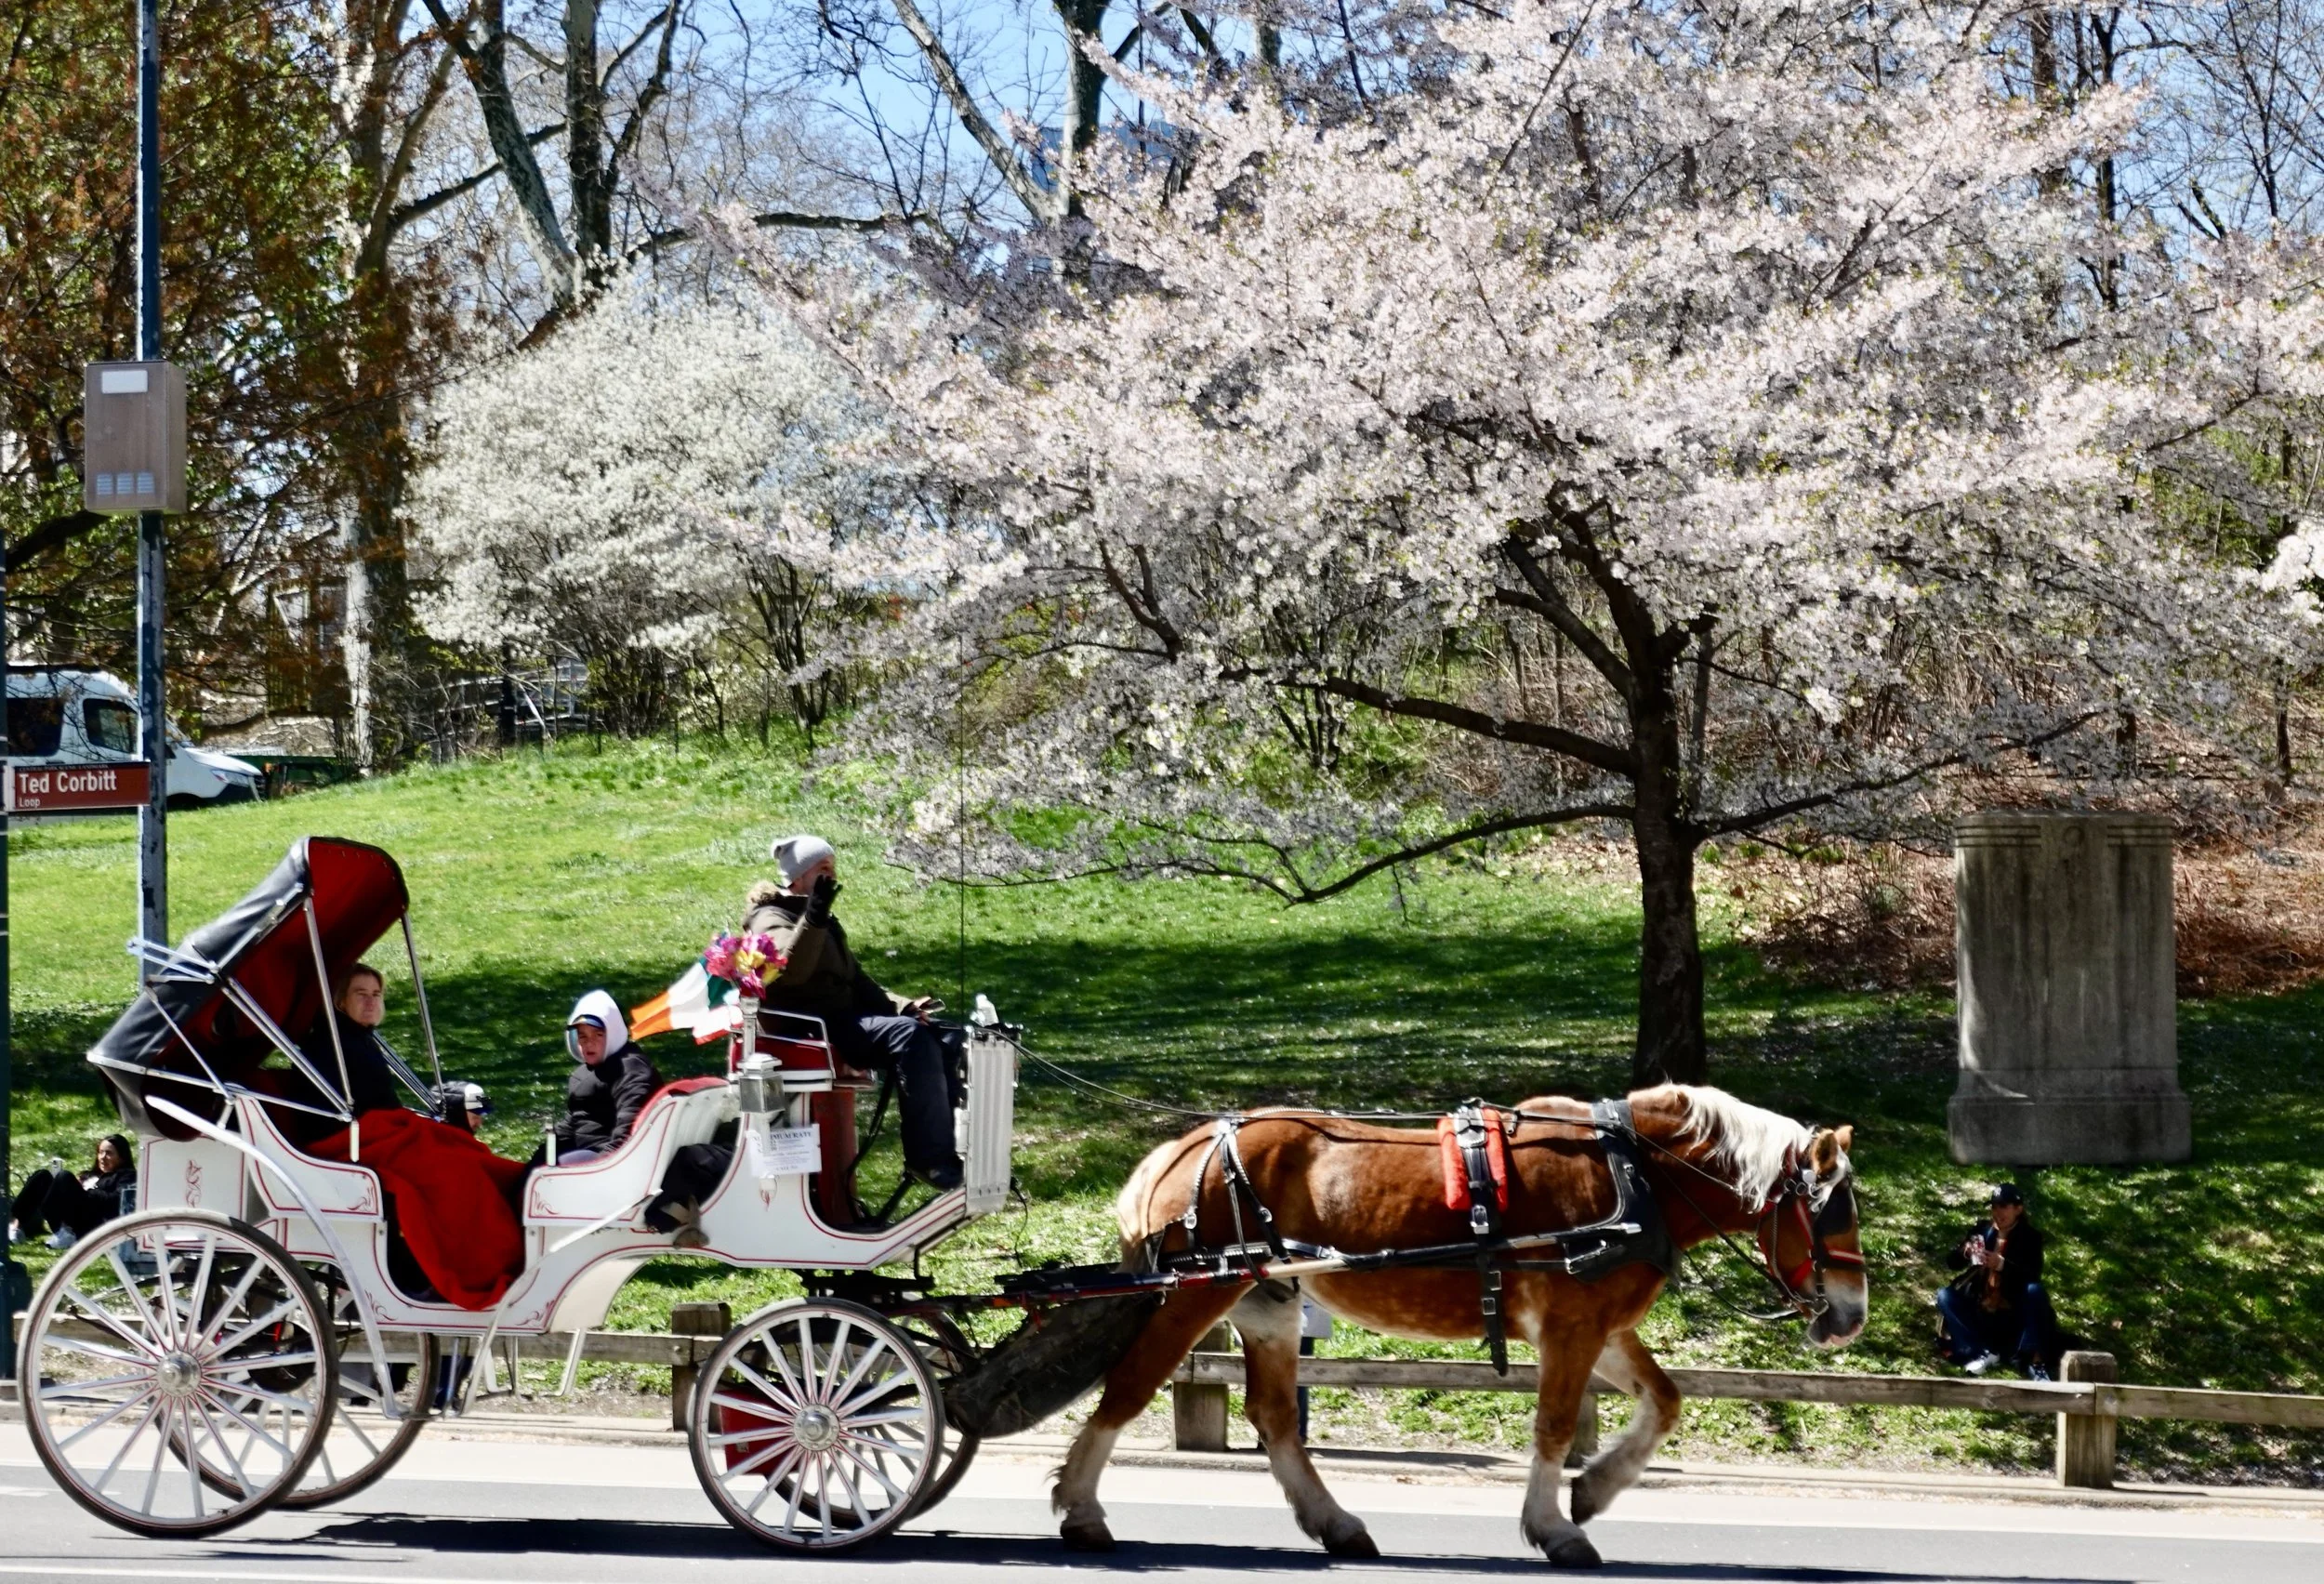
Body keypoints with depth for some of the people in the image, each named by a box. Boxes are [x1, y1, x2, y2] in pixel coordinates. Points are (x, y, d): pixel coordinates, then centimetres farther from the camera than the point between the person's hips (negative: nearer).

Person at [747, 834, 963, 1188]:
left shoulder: (823, 924, 26)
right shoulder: (771, 919, -3)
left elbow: (855, 981, 26)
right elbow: (789, 968, -24)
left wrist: (901, 1005, 10)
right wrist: (814, 918, -36)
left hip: (843, 1020, 9)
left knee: (937, 1038, -8)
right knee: (911, 1035, -29)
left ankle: (953, 1144, -13)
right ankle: (929, 1157, -33)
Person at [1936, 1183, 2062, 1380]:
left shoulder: (2030, 1236, -5)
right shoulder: (1982, 1229, 5)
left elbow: (2034, 1275, -20)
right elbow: (1952, 1262, 2)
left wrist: (2003, 1265, -36)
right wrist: (1965, 1253, -21)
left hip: (2013, 1315, -3)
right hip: (1980, 1310, 3)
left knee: (2035, 1290, -31)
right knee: (1945, 1297, -18)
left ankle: (2035, 1361, -35)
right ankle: (1983, 1352, -27)